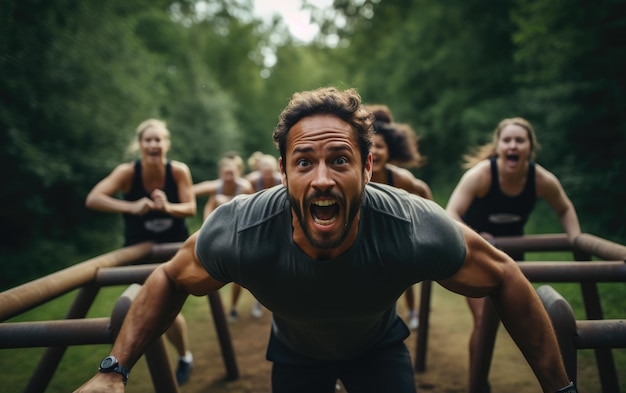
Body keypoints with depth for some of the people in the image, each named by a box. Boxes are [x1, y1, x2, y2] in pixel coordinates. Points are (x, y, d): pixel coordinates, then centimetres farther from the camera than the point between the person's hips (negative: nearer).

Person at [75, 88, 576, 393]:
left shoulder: (415, 228, -38)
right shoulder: (238, 233, -36)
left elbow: (504, 278, -20)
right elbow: (170, 279, -15)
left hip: (380, 346, 0)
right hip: (295, 352, 1)